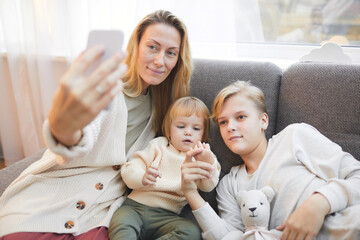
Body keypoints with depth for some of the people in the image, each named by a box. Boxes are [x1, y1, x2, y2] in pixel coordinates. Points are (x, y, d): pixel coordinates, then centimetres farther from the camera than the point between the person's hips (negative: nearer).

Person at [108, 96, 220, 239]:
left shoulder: (201, 157, 17)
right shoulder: (158, 145, 14)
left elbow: (208, 186, -1)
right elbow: (128, 170, 5)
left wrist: (208, 162, -21)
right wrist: (142, 178, -19)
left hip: (166, 215, 1)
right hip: (136, 206, 0)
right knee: (120, 223, -33)